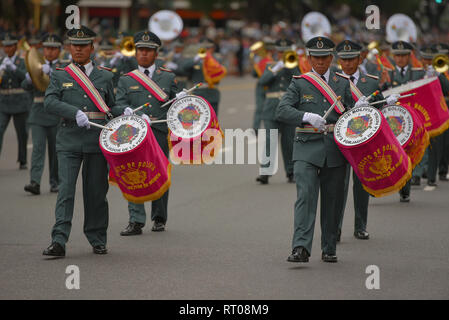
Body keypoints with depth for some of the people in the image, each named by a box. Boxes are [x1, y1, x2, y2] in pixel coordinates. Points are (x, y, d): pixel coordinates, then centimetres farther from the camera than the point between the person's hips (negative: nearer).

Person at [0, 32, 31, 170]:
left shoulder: (23, 61, 1)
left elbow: (25, 77, -16)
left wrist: (13, 67, -28)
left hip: (20, 103, -1)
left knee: (22, 132, 7)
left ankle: (22, 161, 22)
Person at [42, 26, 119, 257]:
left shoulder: (104, 76, 14)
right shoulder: (60, 76, 9)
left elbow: (112, 107, 19)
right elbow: (49, 103, -5)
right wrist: (75, 113, -19)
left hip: (98, 141, 1)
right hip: (69, 140, -1)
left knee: (96, 191, 5)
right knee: (66, 189, -11)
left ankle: (97, 240, 18)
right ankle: (58, 242, -16)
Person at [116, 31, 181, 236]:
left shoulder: (168, 78, 13)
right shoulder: (126, 80, 12)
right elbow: (119, 105, 3)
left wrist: (180, 99, -8)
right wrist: (128, 112, -19)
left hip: (161, 134, 1)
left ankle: (159, 218, 21)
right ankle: (136, 221, -11)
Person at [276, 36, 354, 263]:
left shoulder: (342, 84, 12)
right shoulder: (299, 84, 4)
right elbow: (282, 111, -9)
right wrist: (308, 117, -24)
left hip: (335, 149, 3)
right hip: (307, 148, -3)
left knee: (332, 200, 7)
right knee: (305, 195, -16)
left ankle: (329, 250, 19)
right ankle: (301, 248, -24)